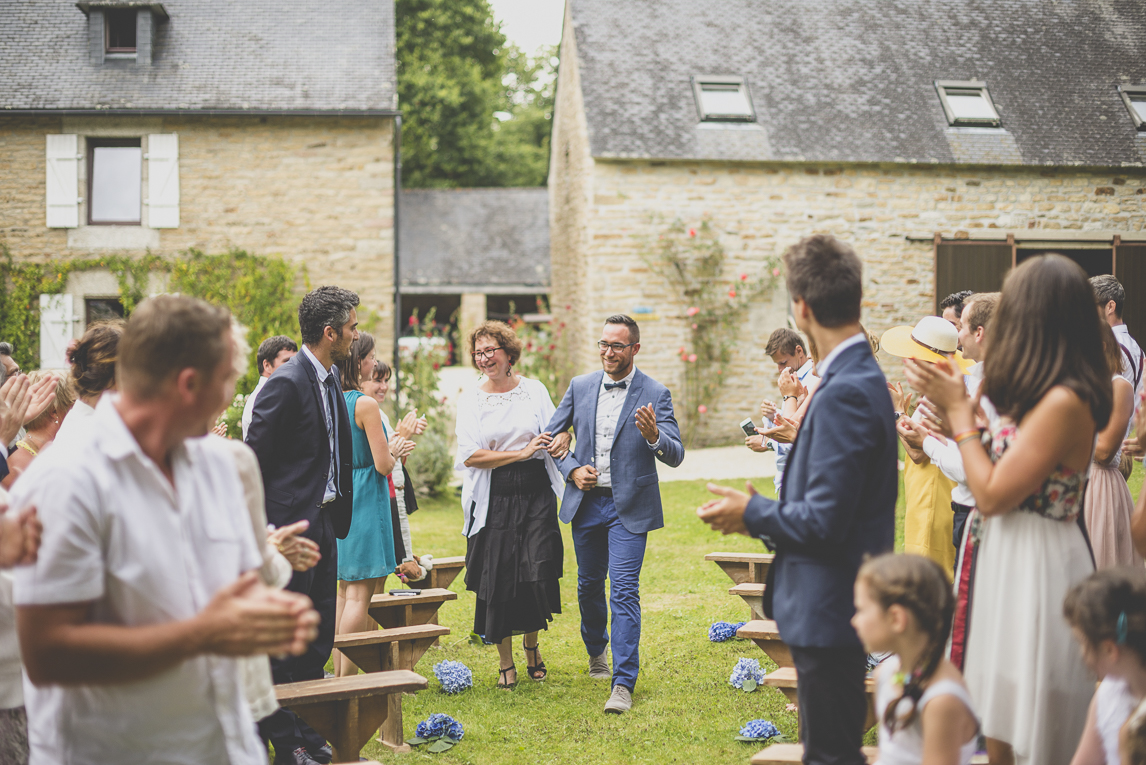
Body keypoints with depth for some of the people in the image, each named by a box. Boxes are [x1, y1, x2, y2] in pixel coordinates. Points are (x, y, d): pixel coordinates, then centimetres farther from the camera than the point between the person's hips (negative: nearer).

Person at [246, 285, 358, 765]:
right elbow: (255, 461, -15)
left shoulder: (330, 380, 11)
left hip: (323, 523, 9)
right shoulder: (286, 384, -17)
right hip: (291, 524, -9)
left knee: (319, 638, 14)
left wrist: (337, 515, 15)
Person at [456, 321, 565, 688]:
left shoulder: (535, 389, 8)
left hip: (535, 492, 1)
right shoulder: (470, 400, 4)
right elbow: (469, 455, -5)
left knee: (539, 569, -9)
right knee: (498, 579, 0)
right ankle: (505, 661, 17)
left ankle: (532, 644, 18)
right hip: (494, 498, 0)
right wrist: (520, 452, -12)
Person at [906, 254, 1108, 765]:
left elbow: (992, 495, -21)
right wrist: (948, 407, 8)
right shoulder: (1040, 397, 7)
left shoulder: (1064, 402, -22)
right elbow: (994, 468, 9)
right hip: (1011, 558, 9)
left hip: (1037, 567, -9)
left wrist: (959, 408, -12)